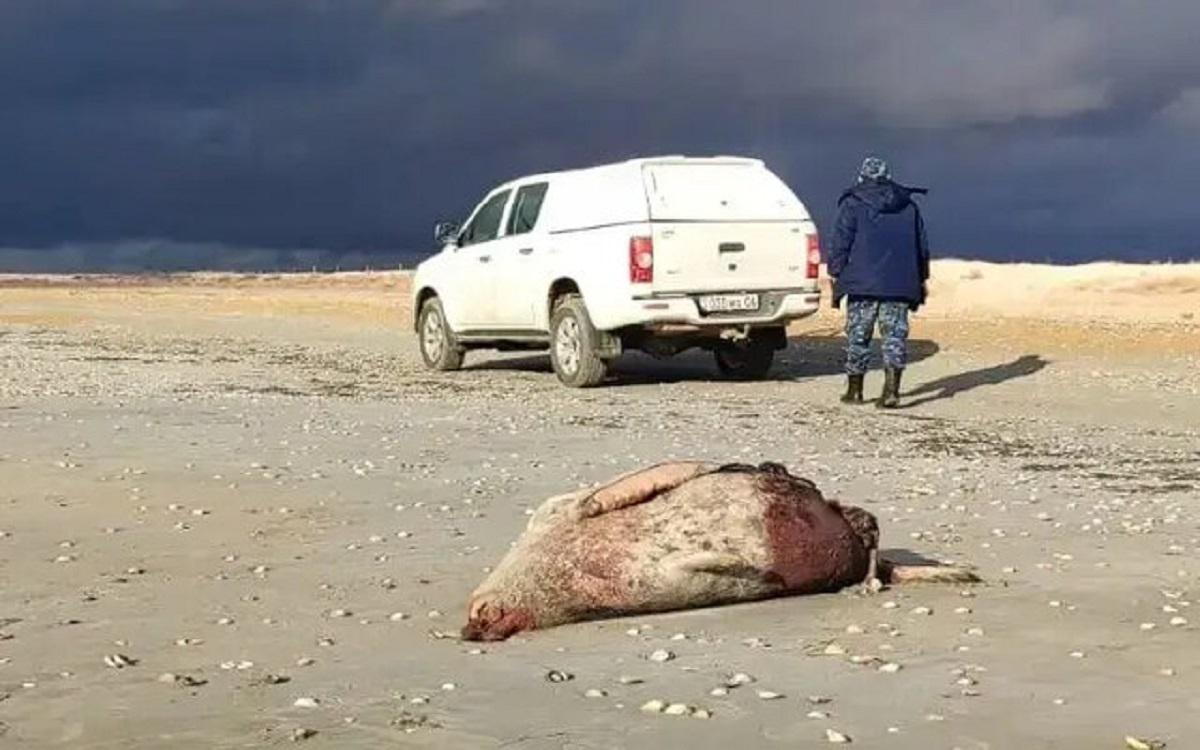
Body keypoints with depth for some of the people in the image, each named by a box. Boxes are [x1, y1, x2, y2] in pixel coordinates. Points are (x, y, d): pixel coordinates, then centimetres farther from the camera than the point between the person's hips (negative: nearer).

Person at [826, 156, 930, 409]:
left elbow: (840, 244, -3)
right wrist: (921, 282, 23)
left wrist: (836, 277, 2)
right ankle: (891, 390, -12)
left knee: (858, 336, 7)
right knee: (895, 336, 0)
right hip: (900, 285, 3)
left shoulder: (853, 205, 1)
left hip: (862, 284, -3)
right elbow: (922, 248, 18)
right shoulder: (909, 206, 14)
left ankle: (855, 390, 13)